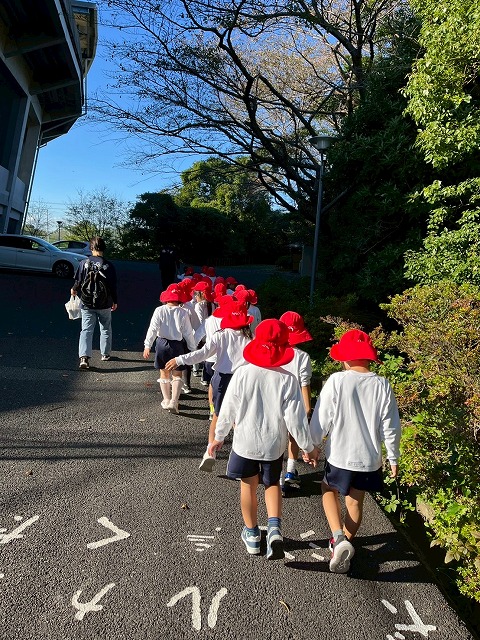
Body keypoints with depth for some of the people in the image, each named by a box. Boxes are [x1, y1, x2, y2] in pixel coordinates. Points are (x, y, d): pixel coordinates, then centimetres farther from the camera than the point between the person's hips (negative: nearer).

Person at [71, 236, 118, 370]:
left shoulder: (84, 263, -7)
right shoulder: (108, 265, -8)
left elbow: (77, 281, -1)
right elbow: (113, 285, -3)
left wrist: (73, 289, 22)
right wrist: (115, 301, 10)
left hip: (87, 304, 0)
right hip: (104, 305, 0)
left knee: (86, 330, 0)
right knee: (106, 329, 18)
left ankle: (84, 357, -14)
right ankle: (105, 354, 30)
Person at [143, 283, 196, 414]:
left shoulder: (159, 311, -8)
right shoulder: (183, 313, -10)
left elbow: (153, 329, -13)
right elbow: (188, 333, -6)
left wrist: (147, 345, -12)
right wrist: (192, 348, 4)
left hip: (162, 344, 1)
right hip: (177, 345, -1)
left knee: (164, 374, 18)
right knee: (177, 375, 10)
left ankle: (166, 400, 26)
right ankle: (174, 401, -3)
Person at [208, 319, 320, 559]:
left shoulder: (243, 373, -15)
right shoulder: (287, 379, -16)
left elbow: (228, 410, -8)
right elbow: (295, 419, -13)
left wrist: (218, 437, 8)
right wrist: (308, 447, 1)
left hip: (245, 442, 0)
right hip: (274, 445, 0)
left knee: (248, 486, 20)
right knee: (272, 485, 22)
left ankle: (252, 534, 34)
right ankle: (275, 528, 3)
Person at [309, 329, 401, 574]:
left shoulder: (336, 381, -17)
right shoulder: (382, 385, -8)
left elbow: (321, 419, -11)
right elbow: (390, 427, -3)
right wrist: (393, 457, 11)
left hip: (340, 455, -2)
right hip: (370, 458, 3)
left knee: (329, 490, 22)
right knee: (355, 501, 20)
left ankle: (339, 539, 5)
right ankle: (344, 543, 34)